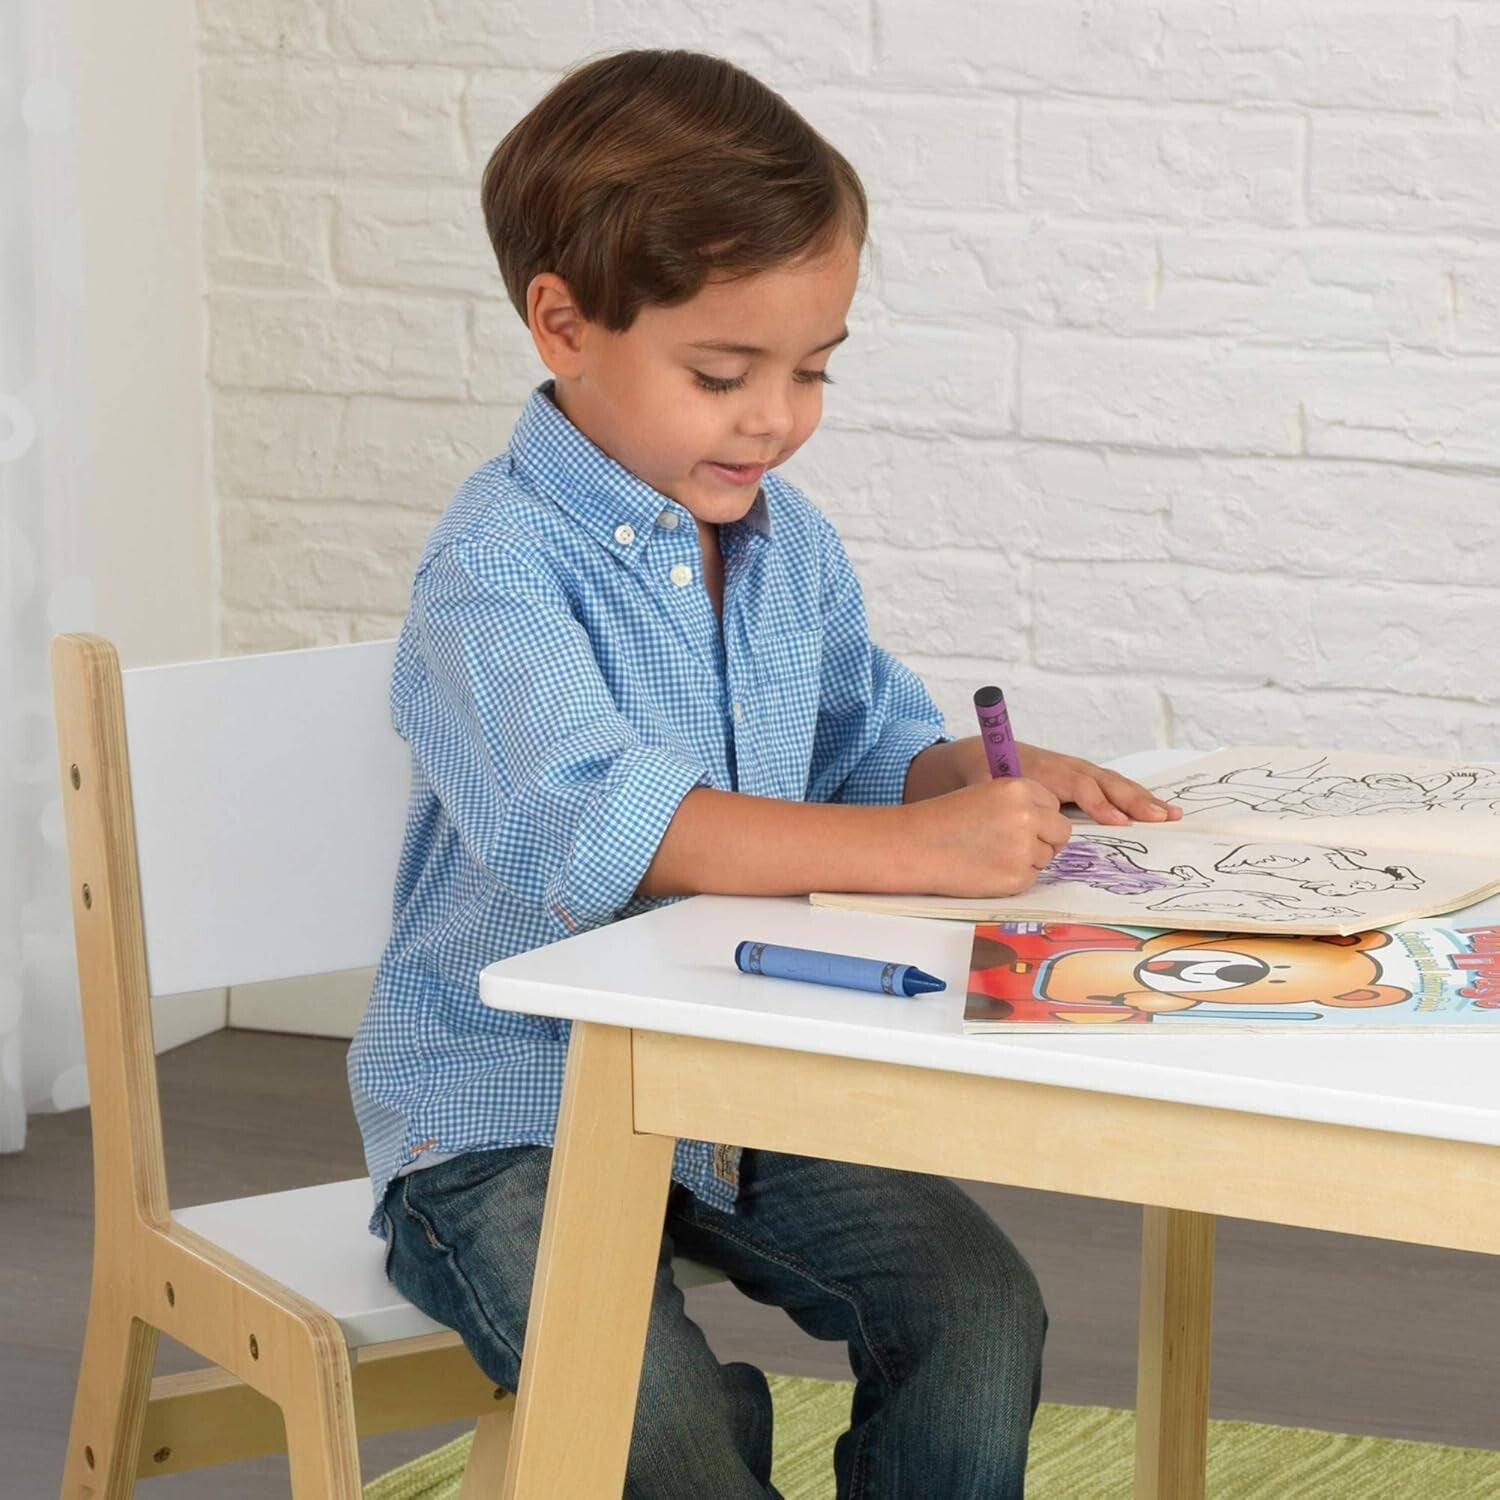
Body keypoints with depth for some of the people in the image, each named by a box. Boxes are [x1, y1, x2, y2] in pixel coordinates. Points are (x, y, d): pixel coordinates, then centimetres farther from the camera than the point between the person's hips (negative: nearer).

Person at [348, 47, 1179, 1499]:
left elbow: (866, 740, 22)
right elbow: (589, 821, -35)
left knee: (978, 1302, -12)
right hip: (505, 1120, -6)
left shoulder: (786, 540, 7)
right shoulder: (497, 568, -18)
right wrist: (919, 848, -41)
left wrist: (983, 777, -3)